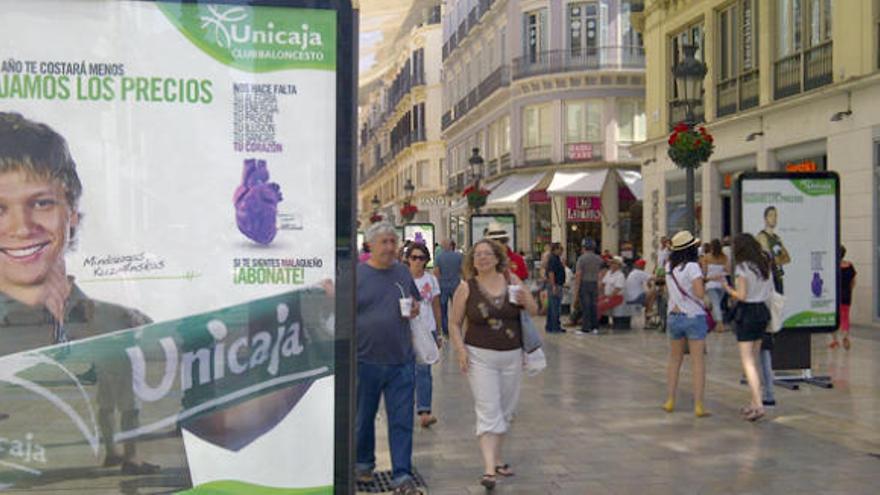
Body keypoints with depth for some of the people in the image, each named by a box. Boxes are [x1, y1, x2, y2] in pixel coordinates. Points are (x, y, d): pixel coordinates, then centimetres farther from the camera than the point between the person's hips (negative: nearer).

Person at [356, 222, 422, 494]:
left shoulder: (403, 272, 8)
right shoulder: (356, 274, -4)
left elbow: (416, 303, 21)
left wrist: (415, 310, -2)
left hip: (401, 361, 2)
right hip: (365, 360, -2)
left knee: (402, 420, 0)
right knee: (363, 417, 14)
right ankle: (363, 464, 35)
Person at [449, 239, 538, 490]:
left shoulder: (511, 280, 3)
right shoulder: (466, 287, -3)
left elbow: (534, 311, 9)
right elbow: (455, 323, 2)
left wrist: (525, 300, -12)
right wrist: (460, 349, -11)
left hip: (512, 356, 3)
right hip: (480, 357, -3)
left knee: (506, 410, 13)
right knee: (488, 411, -11)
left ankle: (498, 457, 30)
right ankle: (489, 469, -13)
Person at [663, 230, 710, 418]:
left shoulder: (669, 267, 5)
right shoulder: (692, 267, -14)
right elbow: (700, 293, -23)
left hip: (673, 317, 6)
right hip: (694, 316, -5)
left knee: (674, 359, 18)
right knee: (698, 361, -1)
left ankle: (670, 400, 19)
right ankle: (698, 405, -3)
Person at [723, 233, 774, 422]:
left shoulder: (742, 268, -13)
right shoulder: (765, 266, 9)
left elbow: (742, 295, -16)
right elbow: (770, 290, 11)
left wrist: (728, 289, 1)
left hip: (747, 313, -7)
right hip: (762, 311, 7)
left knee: (747, 361, -6)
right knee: (754, 359, 16)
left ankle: (758, 404, -16)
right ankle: (754, 403, 20)